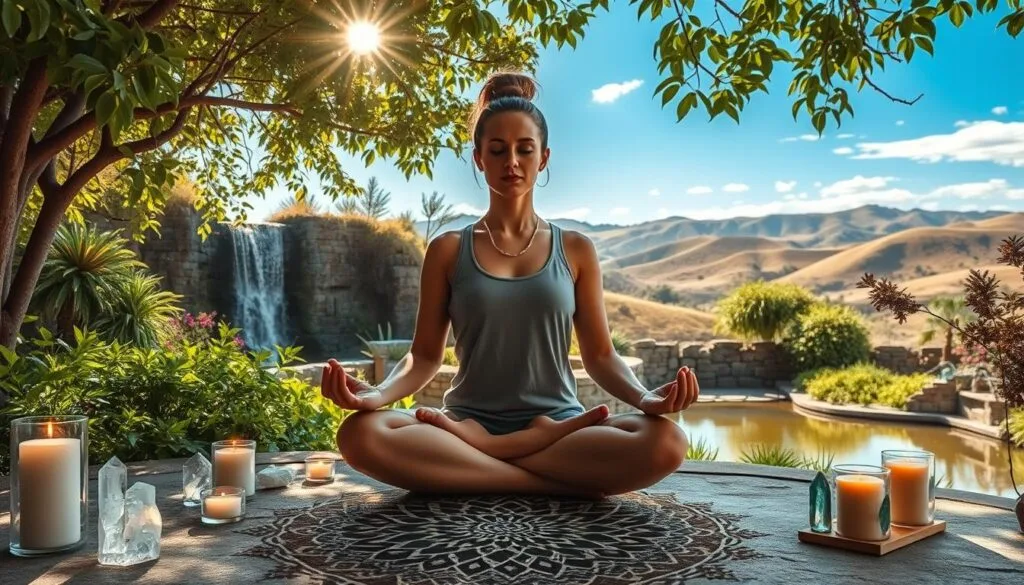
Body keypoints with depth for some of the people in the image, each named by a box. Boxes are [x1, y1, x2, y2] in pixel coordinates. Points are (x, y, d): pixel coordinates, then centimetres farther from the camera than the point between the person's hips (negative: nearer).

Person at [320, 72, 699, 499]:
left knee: (666, 443, -30)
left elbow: (599, 356, 6)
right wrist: (377, 394, -18)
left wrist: (645, 397, -16)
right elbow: (424, 356, 4)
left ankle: (475, 449, -19)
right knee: (361, 435, -31)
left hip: (559, 424, 1)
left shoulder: (575, 250, 8)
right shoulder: (447, 250, 7)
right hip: (468, 421, 0)